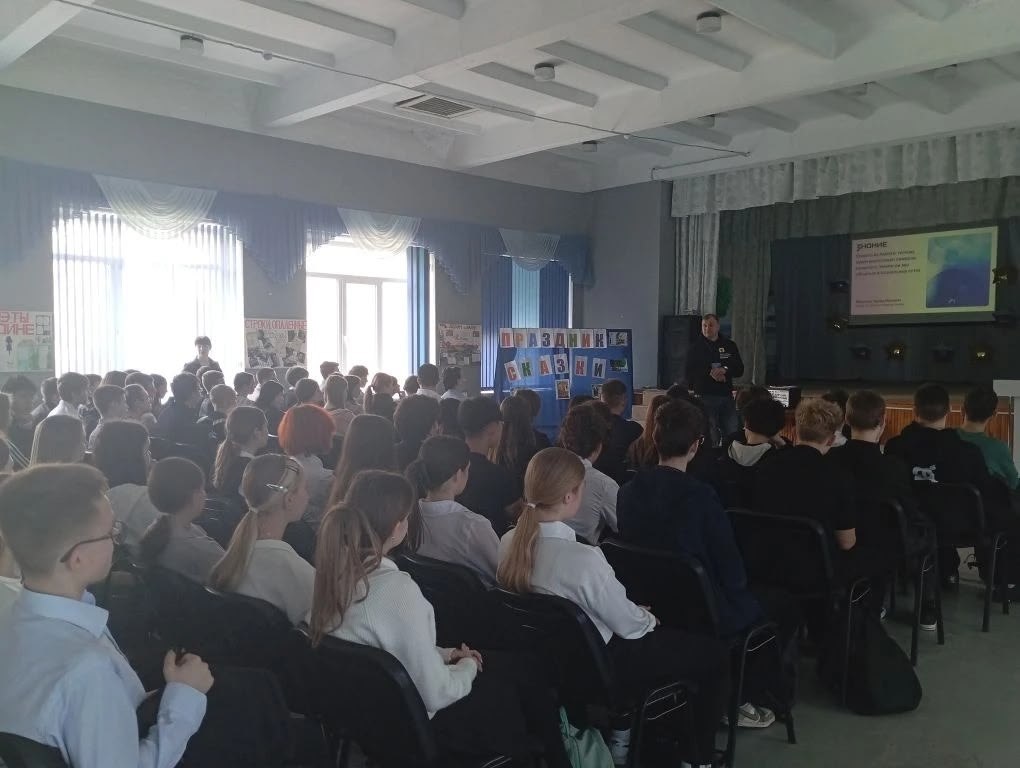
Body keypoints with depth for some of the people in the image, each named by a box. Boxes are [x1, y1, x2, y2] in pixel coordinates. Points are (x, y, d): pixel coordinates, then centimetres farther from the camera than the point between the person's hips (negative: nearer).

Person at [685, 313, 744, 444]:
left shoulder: (729, 345, 11)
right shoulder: (696, 347, 3)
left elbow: (740, 370, 6)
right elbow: (690, 373, -4)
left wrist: (725, 370, -14)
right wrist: (709, 373, -17)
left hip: (727, 395, 3)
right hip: (705, 396, -3)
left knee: (732, 433, 3)